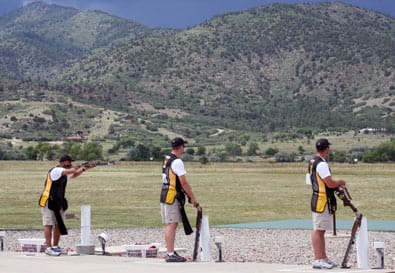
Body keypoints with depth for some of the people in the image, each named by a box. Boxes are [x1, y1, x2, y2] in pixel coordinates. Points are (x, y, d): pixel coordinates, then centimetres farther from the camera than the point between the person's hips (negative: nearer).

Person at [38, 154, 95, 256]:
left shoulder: (64, 172, 12)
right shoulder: (56, 170, -16)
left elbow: (74, 175, 25)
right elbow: (71, 171, -26)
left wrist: (84, 168, 11)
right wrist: (76, 167, -6)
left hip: (58, 203, 9)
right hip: (49, 202, -9)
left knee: (59, 225, 8)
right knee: (48, 225, -9)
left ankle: (55, 247, 15)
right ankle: (48, 248, -11)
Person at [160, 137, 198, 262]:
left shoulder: (166, 159, 14)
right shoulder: (177, 162, -16)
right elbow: (184, 183, -17)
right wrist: (193, 198, -8)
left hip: (165, 195, 10)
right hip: (172, 196, -10)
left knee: (169, 225, 14)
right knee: (171, 225, -9)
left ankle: (170, 252, 20)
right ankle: (171, 254, -10)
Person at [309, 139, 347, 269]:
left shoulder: (313, 162, 14)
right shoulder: (321, 164, -18)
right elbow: (330, 183, -21)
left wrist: (337, 184, 14)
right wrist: (340, 182, -2)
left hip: (317, 199, 10)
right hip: (321, 200, -10)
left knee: (321, 230, 14)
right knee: (318, 230, -7)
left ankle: (323, 258, 20)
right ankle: (317, 260, -5)